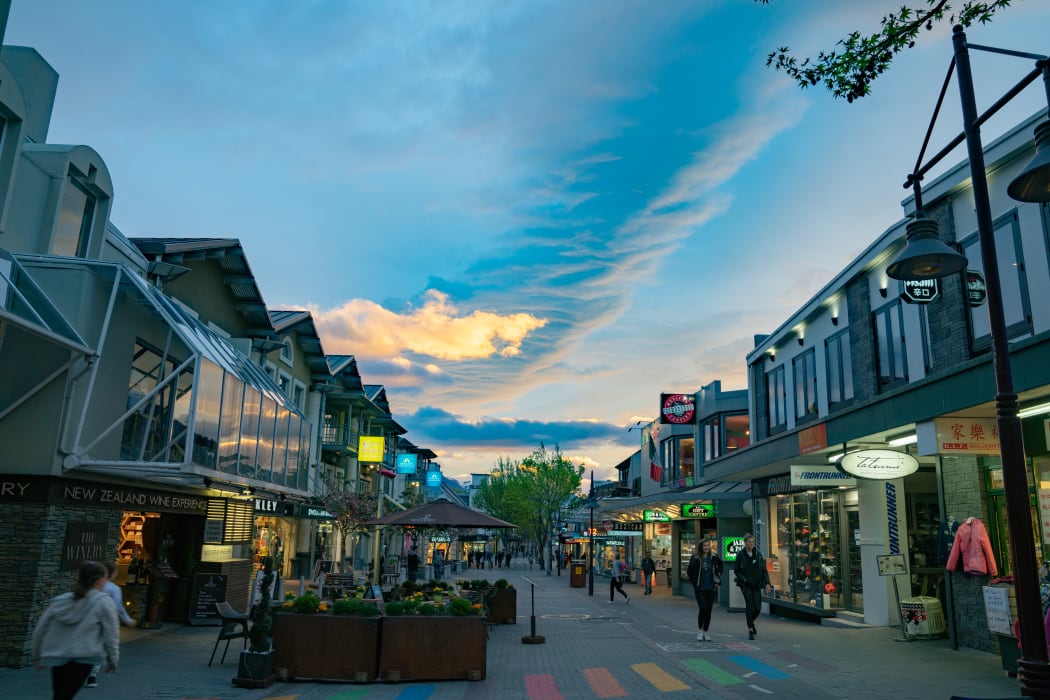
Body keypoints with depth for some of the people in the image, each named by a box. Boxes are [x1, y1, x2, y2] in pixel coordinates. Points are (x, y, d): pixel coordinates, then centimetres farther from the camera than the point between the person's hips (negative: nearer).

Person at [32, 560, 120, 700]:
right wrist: (113, 660, 9)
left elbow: (40, 630, 14)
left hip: (57, 657, 5)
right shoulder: (104, 602, -4)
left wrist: (37, 656, 27)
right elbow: (110, 635, -4)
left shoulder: (59, 601, 11)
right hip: (83, 658, -5)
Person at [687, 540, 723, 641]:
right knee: (703, 609, -13)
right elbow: (689, 571, 4)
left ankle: (705, 632, 18)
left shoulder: (714, 557, 2)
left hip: (711, 588, 3)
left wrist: (717, 579, 11)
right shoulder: (695, 558, -4)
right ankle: (700, 631, 5)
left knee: (708, 610, 5)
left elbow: (720, 566, 19)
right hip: (700, 589, -3)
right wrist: (694, 582, -3)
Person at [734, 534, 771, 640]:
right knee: (749, 605, -11)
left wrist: (767, 583, -4)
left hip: (757, 585, 3)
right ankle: (750, 630, 0)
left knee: (758, 608, -1)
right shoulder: (740, 555, -4)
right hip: (745, 585, -3)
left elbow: (764, 569, 4)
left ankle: (751, 621, 30)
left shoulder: (758, 554, 4)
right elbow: (737, 571, 1)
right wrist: (744, 580, -13)